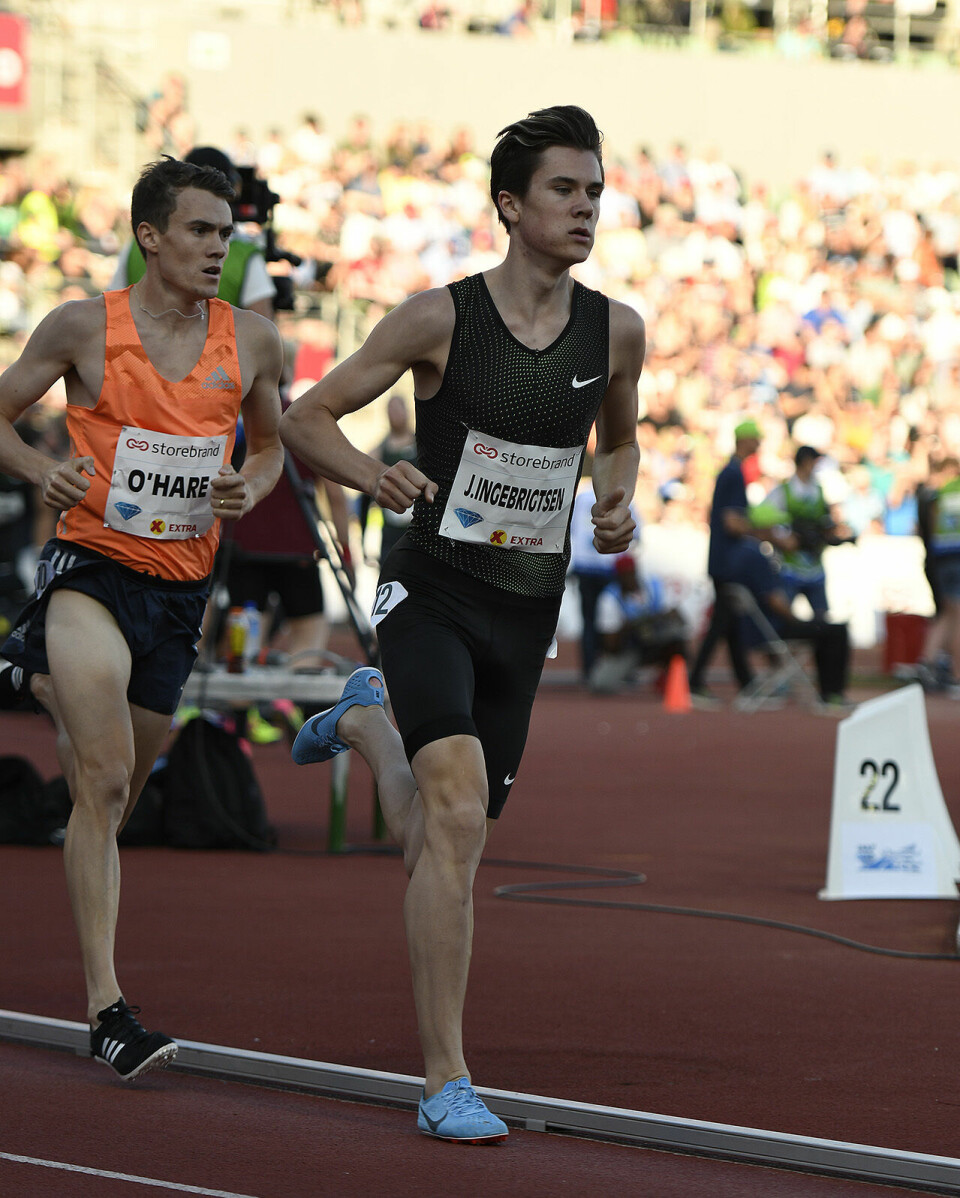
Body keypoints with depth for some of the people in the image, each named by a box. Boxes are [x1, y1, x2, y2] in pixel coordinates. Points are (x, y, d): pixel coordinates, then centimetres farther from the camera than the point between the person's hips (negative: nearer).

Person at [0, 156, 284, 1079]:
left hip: (181, 588, 5)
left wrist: (250, 491, -3)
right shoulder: (84, 327, -4)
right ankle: (106, 1009, -22)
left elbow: (270, 443, 19)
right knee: (105, 783, -20)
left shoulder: (252, 342, 3)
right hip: (90, 566, -5)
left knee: (109, 794, 15)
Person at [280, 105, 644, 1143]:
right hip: (432, 597, -5)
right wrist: (371, 474, -24)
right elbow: (306, 418, -4)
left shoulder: (616, 331, 1)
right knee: (458, 816, -24)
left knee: (435, 846, 14)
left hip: (527, 615, 5)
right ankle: (446, 1084, -20)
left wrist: (617, 501, 1)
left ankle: (365, 720, 48)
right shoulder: (441, 317, -10)